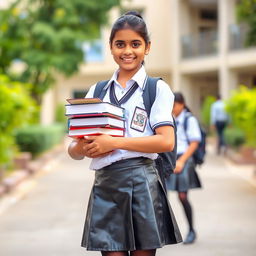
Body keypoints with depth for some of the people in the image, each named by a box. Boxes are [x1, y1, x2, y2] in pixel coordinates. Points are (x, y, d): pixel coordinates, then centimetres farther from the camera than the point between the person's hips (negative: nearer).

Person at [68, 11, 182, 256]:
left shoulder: (156, 88, 4)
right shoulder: (97, 91, 15)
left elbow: (166, 141, -10)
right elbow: (73, 150, 13)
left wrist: (113, 143, -15)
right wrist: (84, 148, -11)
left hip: (141, 182, -3)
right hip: (104, 184, 3)